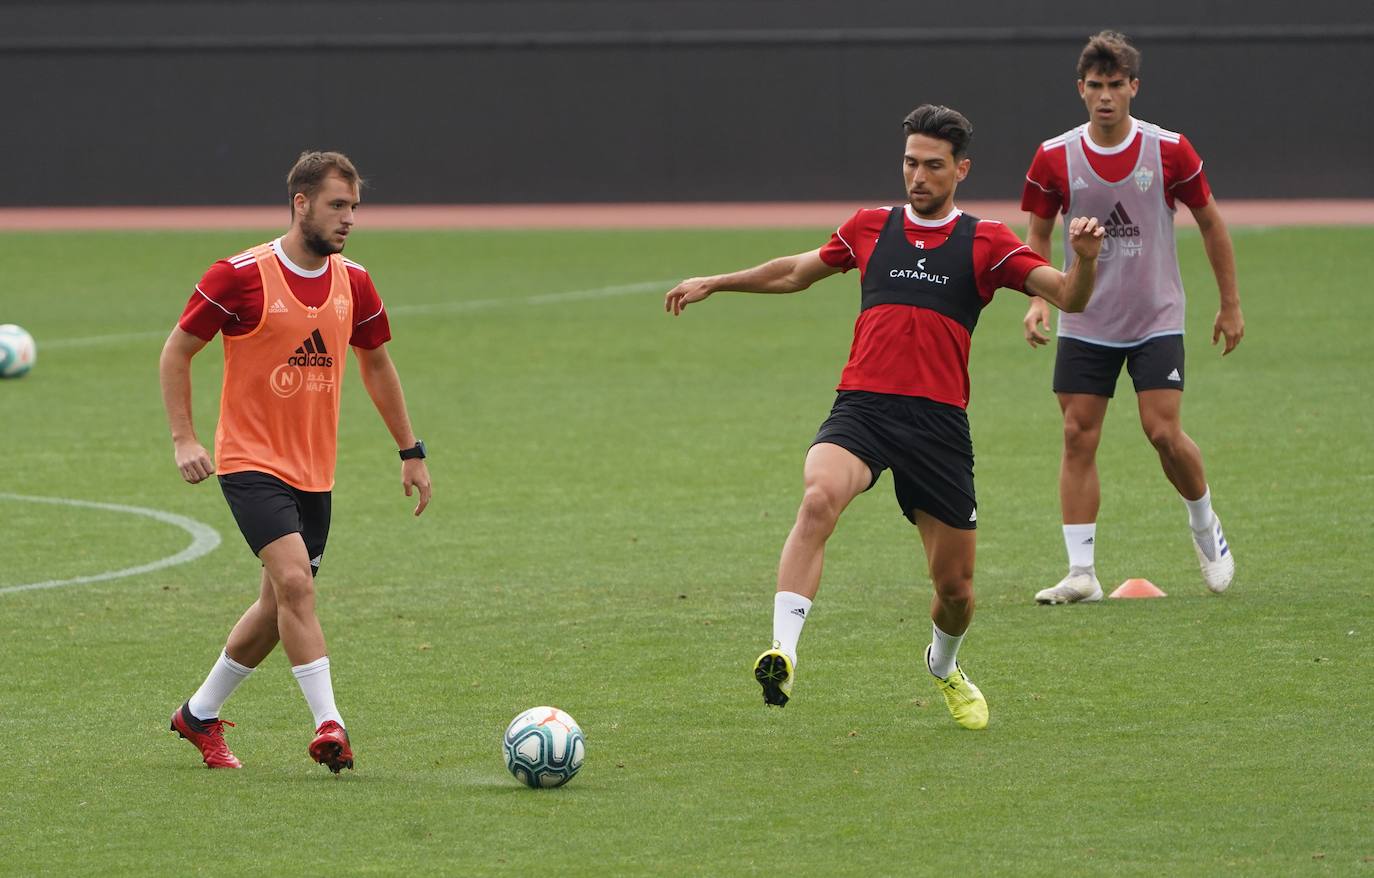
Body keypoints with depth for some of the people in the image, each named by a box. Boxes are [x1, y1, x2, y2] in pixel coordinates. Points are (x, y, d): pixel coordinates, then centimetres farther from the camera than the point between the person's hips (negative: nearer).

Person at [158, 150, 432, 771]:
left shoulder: (352, 282, 4)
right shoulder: (241, 276, -12)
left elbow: (375, 364, 19)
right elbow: (177, 352, -4)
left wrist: (410, 452, 19)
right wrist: (184, 438, -12)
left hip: (315, 472, 6)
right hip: (252, 463, -6)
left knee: (279, 608, 11)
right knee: (294, 580, -23)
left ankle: (199, 715, 29)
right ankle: (328, 725, -24)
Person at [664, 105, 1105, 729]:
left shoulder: (984, 242, 8)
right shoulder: (870, 228, 15)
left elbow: (1068, 297, 0)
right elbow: (796, 272, 32)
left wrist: (1084, 259, -21)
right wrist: (713, 283, 35)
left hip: (939, 421, 0)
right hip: (861, 408, 0)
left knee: (956, 586, 7)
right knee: (819, 497, -34)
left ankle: (944, 665, 42)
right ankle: (782, 654, -42)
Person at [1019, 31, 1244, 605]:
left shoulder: (1168, 151, -8)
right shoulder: (1054, 158, -5)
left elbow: (1210, 222, 3)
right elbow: (1038, 234, 7)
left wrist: (1230, 304, 6)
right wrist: (1038, 298, -9)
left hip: (1156, 320, -2)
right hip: (1085, 323, 2)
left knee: (1163, 431, -11)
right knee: (1078, 436, -4)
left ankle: (1205, 526, 17)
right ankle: (1081, 572, -1)